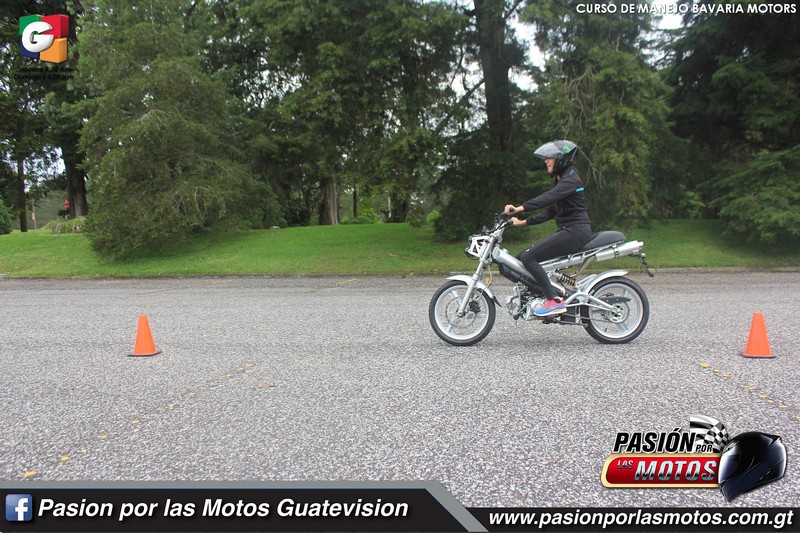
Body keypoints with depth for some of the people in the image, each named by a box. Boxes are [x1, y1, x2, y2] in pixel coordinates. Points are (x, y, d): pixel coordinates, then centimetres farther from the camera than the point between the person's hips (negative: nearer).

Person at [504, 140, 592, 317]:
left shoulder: (571, 179, -11)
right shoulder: (561, 181, 20)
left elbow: (548, 198, -28)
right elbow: (549, 212, 20)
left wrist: (520, 208, -37)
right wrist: (524, 222, 12)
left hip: (576, 231, -10)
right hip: (566, 231, 10)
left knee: (528, 257, -21)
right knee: (520, 257, 2)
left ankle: (555, 301, -22)